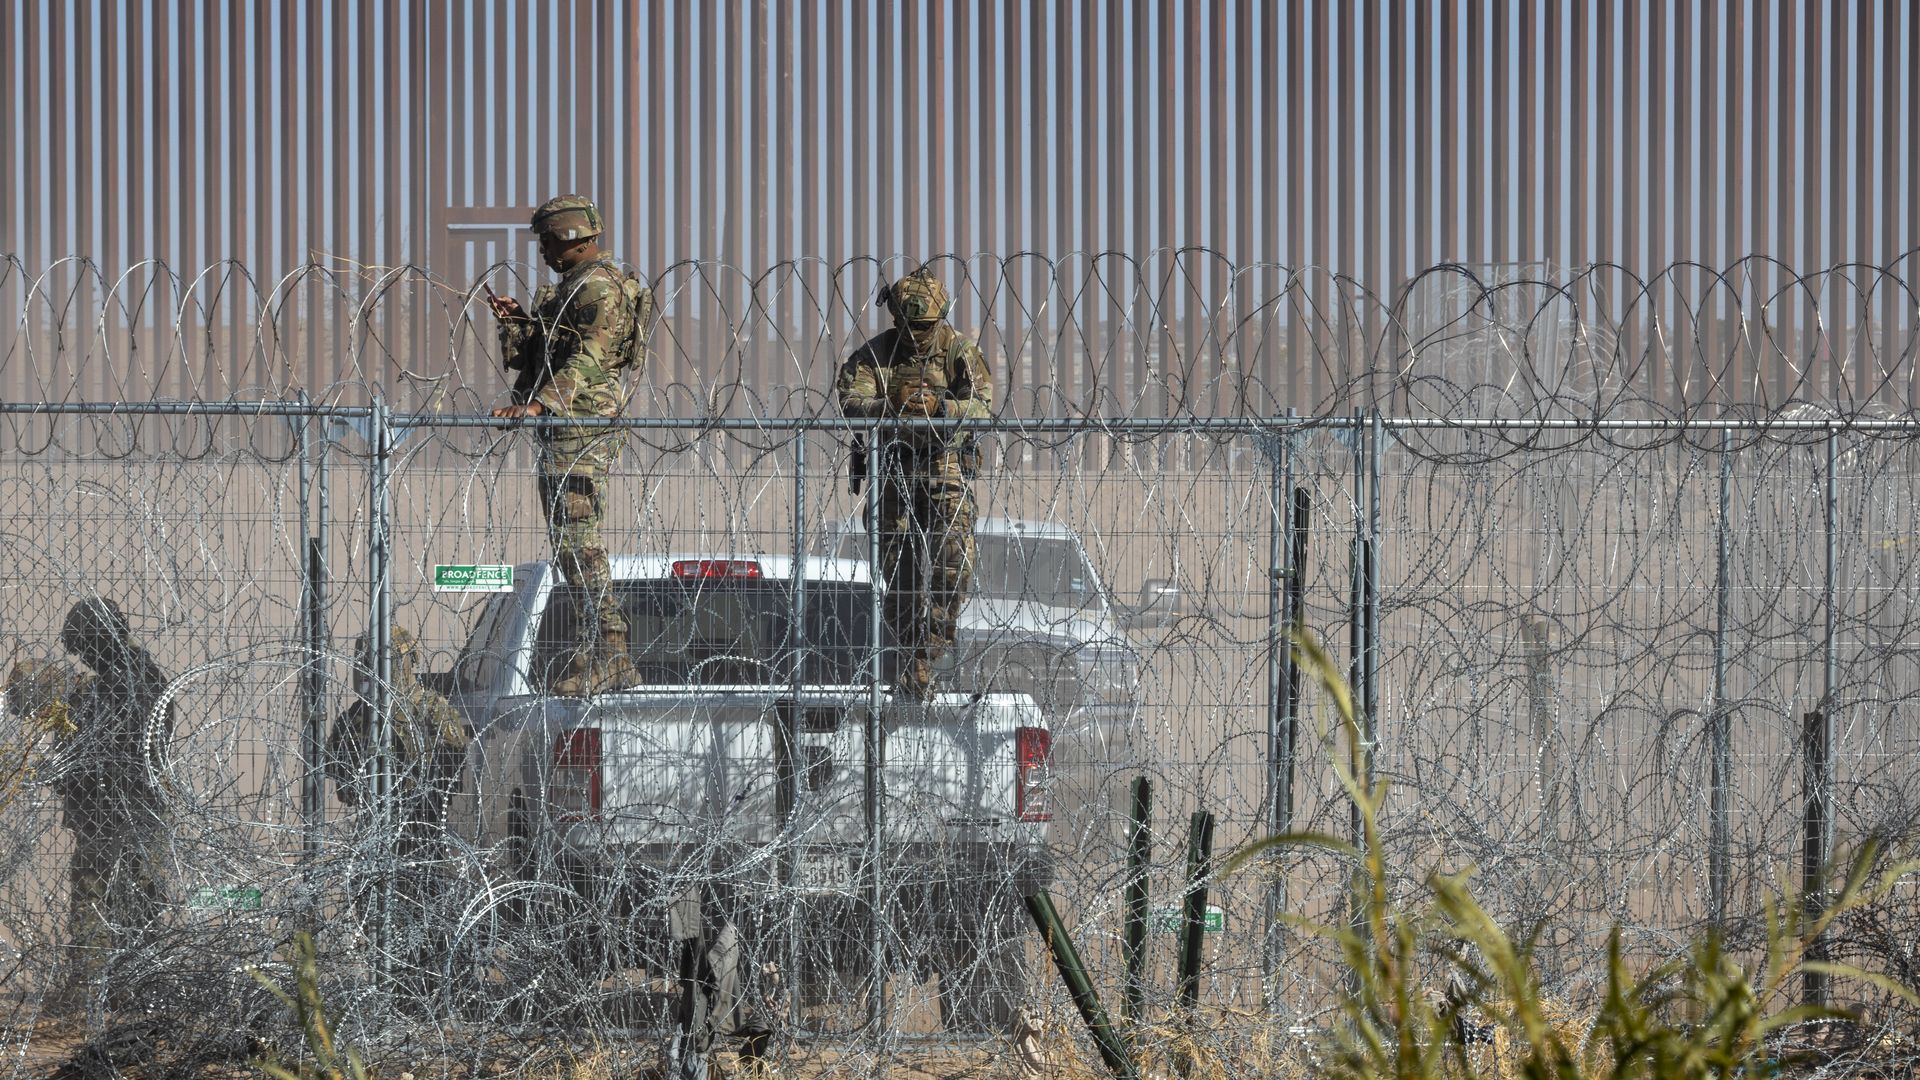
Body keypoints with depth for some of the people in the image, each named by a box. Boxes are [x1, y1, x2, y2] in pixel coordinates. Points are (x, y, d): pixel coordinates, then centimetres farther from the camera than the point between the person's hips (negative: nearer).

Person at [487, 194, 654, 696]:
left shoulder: (600, 288, -12)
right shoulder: (573, 287, 22)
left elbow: (586, 358, -24)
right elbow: (550, 354, 27)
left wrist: (538, 403, -33)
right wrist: (518, 321, 13)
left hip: (580, 428, -11)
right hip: (564, 431, 11)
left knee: (577, 540, -13)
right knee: (571, 541, 12)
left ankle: (605, 653, -15)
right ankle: (609, 656, 14)